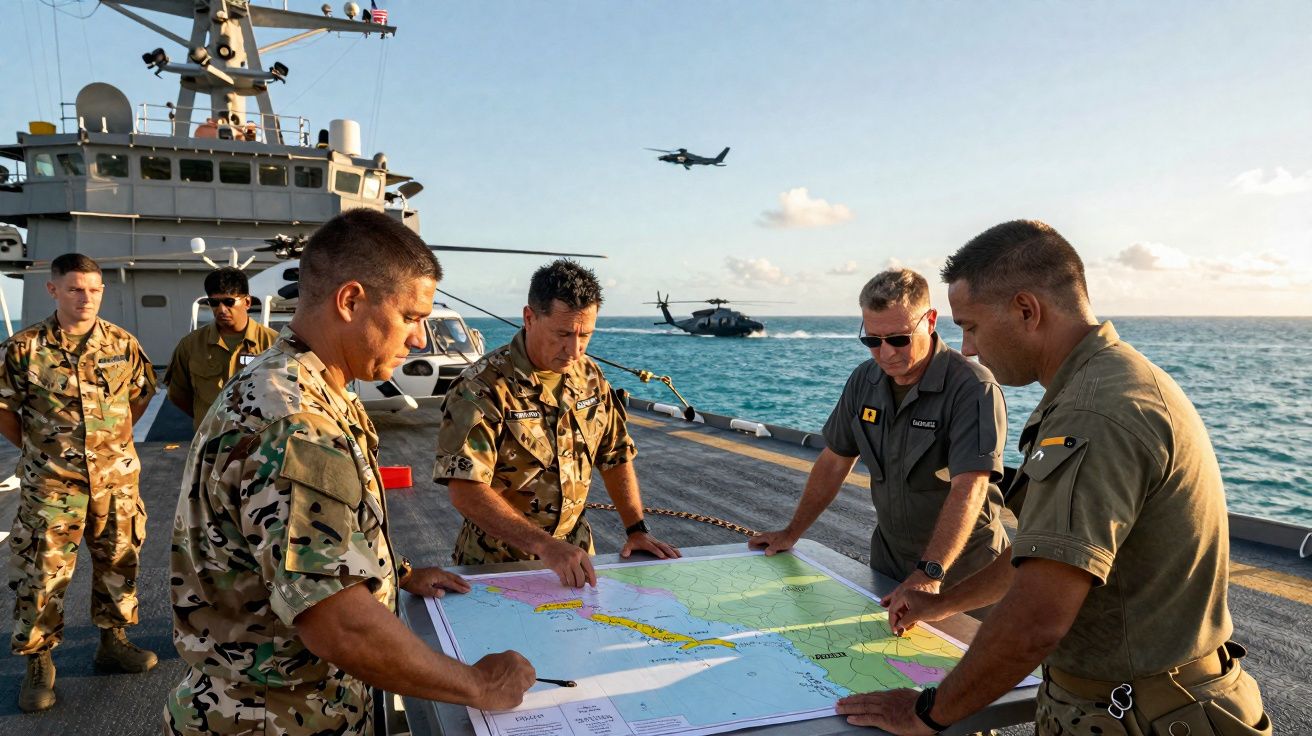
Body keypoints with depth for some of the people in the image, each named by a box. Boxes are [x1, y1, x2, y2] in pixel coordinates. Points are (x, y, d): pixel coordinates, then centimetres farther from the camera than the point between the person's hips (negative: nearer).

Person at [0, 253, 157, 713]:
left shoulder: (123, 344, 0)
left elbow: (141, 395, 14)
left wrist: (112, 438, 9)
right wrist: (37, 448, 2)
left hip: (116, 480, 3)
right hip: (50, 486, -3)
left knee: (118, 565, 14)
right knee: (41, 576, 3)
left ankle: (113, 643, 32)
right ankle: (38, 664, 19)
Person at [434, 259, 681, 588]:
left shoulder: (589, 375, 2)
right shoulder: (483, 387, -18)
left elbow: (615, 456, 10)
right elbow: (465, 491, -25)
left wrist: (636, 529, -1)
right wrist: (544, 545, -32)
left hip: (575, 552, 4)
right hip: (498, 561, -3)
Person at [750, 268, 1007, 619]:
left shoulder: (974, 388, -23)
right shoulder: (864, 380, -1)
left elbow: (968, 489, -32)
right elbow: (834, 461, 7)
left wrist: (929, 574, -42)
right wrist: (792, 533, 9)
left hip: (959, 573, -5)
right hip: (888, 564, 6)